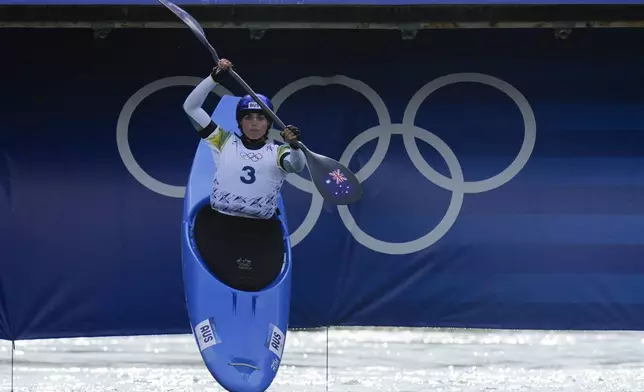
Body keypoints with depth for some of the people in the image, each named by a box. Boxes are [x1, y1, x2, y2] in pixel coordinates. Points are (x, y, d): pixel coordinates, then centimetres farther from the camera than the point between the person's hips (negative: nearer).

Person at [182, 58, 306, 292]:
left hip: (261, 232, 0)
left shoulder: (278, 153, 9)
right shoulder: (223, 142, 12)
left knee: (256, 286, -16)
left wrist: (294, 145, -36)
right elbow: (191, 107, 8)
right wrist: (215, 78, -4)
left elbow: (297, 165, -14)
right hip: (218, 224, 0)